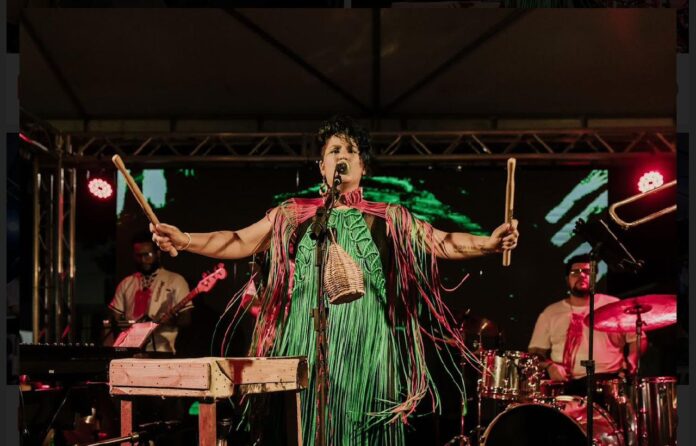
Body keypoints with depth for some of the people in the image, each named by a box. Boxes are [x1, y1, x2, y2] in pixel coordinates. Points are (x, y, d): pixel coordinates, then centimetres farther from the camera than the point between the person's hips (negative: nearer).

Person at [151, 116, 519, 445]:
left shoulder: (389, 219, 9)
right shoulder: (293, 215, 11)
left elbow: (444, 243, 3)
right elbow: (241, 242, 7)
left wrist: (488, 243, -15)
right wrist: (184, 240, -6)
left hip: (366, 351, 0)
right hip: (307, 348, 1)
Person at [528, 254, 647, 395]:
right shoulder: (550, 313, 15)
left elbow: (638, 339, 12)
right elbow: (536, 350, 15)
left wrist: (628, 367, -6)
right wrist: (549, 366, -6)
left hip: (610, 381, -1)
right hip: (567, 383, 1)